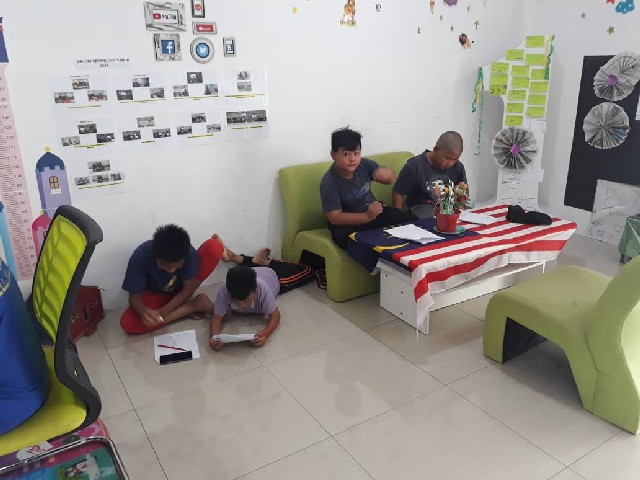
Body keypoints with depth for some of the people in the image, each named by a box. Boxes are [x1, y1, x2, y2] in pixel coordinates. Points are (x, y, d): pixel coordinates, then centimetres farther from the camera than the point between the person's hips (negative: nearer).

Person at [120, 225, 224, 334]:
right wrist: (143, 311, -48)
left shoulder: (189, 253, -31)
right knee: (127, 323, -30)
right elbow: (134, 297, -26)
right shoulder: (140, 257, -32)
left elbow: (189, 288, -22)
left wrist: (161, 313, -31)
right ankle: (194, 306, -21)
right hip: (156, 295, 1)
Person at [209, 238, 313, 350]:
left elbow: (275, 315, -41)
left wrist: (265, 334, -62)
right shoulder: (224, 291, -45)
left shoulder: (262, 289, -50)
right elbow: (217, 317, -38)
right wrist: (213, 337, -60)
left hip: (272, 277, -1)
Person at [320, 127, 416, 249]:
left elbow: (391, 178, 2)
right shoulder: (329, 183, -22)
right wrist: (367, 216, -35)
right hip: (348, 223, -5)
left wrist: (384, 174, -25)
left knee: (410, 219, -8)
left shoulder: (364, 164, -9)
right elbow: (334, 218, -25)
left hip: (374, 210, 5)